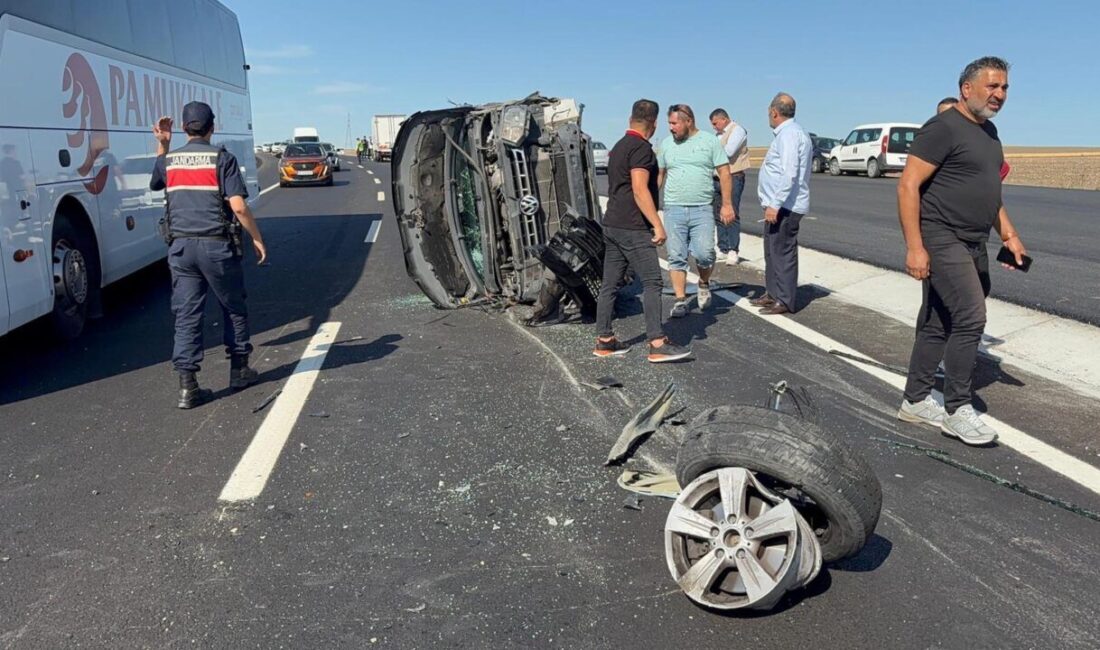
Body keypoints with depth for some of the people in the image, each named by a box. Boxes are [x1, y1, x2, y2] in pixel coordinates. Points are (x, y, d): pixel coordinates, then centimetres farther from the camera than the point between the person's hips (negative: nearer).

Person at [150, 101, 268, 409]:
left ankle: (187, 385, 1)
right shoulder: (223, 159, -6)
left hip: (180, 246, 4)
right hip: (216, 245, -3)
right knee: (233, 308, 14)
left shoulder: (169, 160, 8)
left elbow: (156, 183, 32)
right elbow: (239, 207, -13)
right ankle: (239, 370, 24)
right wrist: (257, 238, -3)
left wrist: (162, 145, 27)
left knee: (186, 314, 4)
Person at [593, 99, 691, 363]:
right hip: (633, 228, -9)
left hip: (612, 224, 9)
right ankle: (657, 344, -8)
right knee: (652, 283, -7)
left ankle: (604, 340, 15)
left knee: (610, 284, 10)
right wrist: (658, 225, -19)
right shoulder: (641, 148, -11)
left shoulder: (619, 146, 17)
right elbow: (640, 190, -20)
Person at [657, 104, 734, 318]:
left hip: (702, 210, -2)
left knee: (704, 254, -12)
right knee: (676, 258, 2)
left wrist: (727, 204, -5)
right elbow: (659, 175, 16)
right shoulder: (667, 144, 10)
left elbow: (724, 173, 1)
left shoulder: (709, 141, 2)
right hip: (673, 210, 3)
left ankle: (704, 284, 17)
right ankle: (680, 300, 10)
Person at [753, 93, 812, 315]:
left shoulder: (788, 134, -16)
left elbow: (790, 174, -25)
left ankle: (785, 301, 1)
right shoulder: (791, 132, 18)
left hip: (784, 207, -11)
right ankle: (773, 294, 26)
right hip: (780, 205, 11)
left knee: (783, 252, -5)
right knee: (773, 250, 17)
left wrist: (774, 204, -25)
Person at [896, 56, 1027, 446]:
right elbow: (908, 186, -17)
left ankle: (915, 401, 20)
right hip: (941, 241, -9)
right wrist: (914, 246, -22)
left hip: (972, 246, 9)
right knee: (971, 318, -13)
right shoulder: (943, 128, -11)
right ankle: (956, 410, -1)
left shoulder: (989, 132, 17)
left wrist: (1008, 234, 20)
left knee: (938, 324, 11)